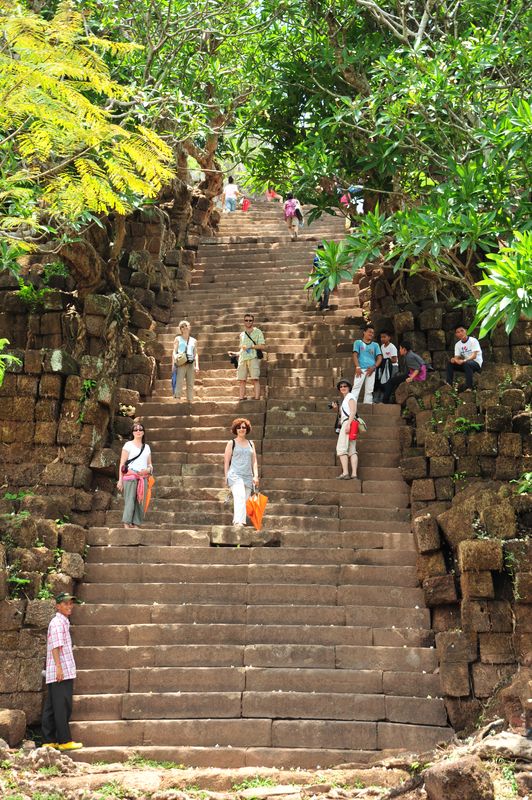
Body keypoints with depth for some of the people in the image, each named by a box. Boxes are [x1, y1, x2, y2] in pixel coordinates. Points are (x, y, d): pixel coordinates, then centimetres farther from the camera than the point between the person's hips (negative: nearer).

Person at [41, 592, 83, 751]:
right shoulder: (57, 622, -9)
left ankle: (49, 741, 13)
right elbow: (56, 646, -18)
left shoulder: (64, 622, 22)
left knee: (50, 708, 9)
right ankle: (65, 741, -6)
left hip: (59, 673, 10)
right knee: (62, 707, -8)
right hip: (61, 672, -10)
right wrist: (59, 667, -23)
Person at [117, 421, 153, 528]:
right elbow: (122, 464, -1)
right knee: (129, 501, -12)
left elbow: (150, 465, 22)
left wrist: (148, 469, -3)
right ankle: (126, 525, -12)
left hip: (143, 478, 5)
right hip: (130, 476, -5)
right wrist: (120, 480, -8)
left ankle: (136, 525, 4)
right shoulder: (128, 445, 4)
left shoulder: (146, 447, 18)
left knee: (140, 502, 1)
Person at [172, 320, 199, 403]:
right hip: (181, 363, -3)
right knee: (179, 382, -14)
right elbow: (174, 352, 5)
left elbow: (196, 354, 14)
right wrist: (174, 362, -11)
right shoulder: (178, 339, 13)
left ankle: (190, 401, 1)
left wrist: (197, 365, 1)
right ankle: (176, 400, -19)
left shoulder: (193, 341, 19)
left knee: (190, 384, 0)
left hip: (191, 363, 3)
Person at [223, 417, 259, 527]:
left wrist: (256, 476, 5)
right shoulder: (231, 443, 6)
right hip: (235, 475, -5)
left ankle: (236, 521, 11)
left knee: (244, 501, 3)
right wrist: (226, 477, -2)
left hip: (248, 476, 5)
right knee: (240, 497, -24)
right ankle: (238, 522, -35)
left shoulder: (251, 444, 18)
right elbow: (226, 461, 4)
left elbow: (254, 461, 16)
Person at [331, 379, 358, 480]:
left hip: (348, 423, -9)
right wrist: (336, 408, 12)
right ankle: (354, 474, -8)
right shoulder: (344, 399, 28)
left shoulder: (350, 396, 1)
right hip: (346, 424, 9)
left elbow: (353, 411, -12)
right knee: (352, 451, -1)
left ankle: (345, 473, -23)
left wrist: (348, 424, -22)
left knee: (341, 448, -15)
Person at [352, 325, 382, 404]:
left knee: (369, 390, 2)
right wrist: (357, 367, -11)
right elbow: (355, 355, 2)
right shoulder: (358, 342, 12)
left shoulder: (375, 345, 18)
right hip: (361, 369, -3)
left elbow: (379, 358, 10)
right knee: (356, 387, -14)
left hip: (371, 370, 3)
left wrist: (374, 367, -7)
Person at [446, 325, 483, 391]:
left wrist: (464, 360, -37)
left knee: (467, 363, -37)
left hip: (476, 363, -6)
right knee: (450, 363, -10)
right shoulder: (457, 344, 7)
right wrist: (455, 360, -25)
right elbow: (456, 357, 1)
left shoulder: (473, 341, -12)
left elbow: (474, 356, -21)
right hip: (465, 363, 6)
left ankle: (469, 387, -39)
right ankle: (449, 383, -17)